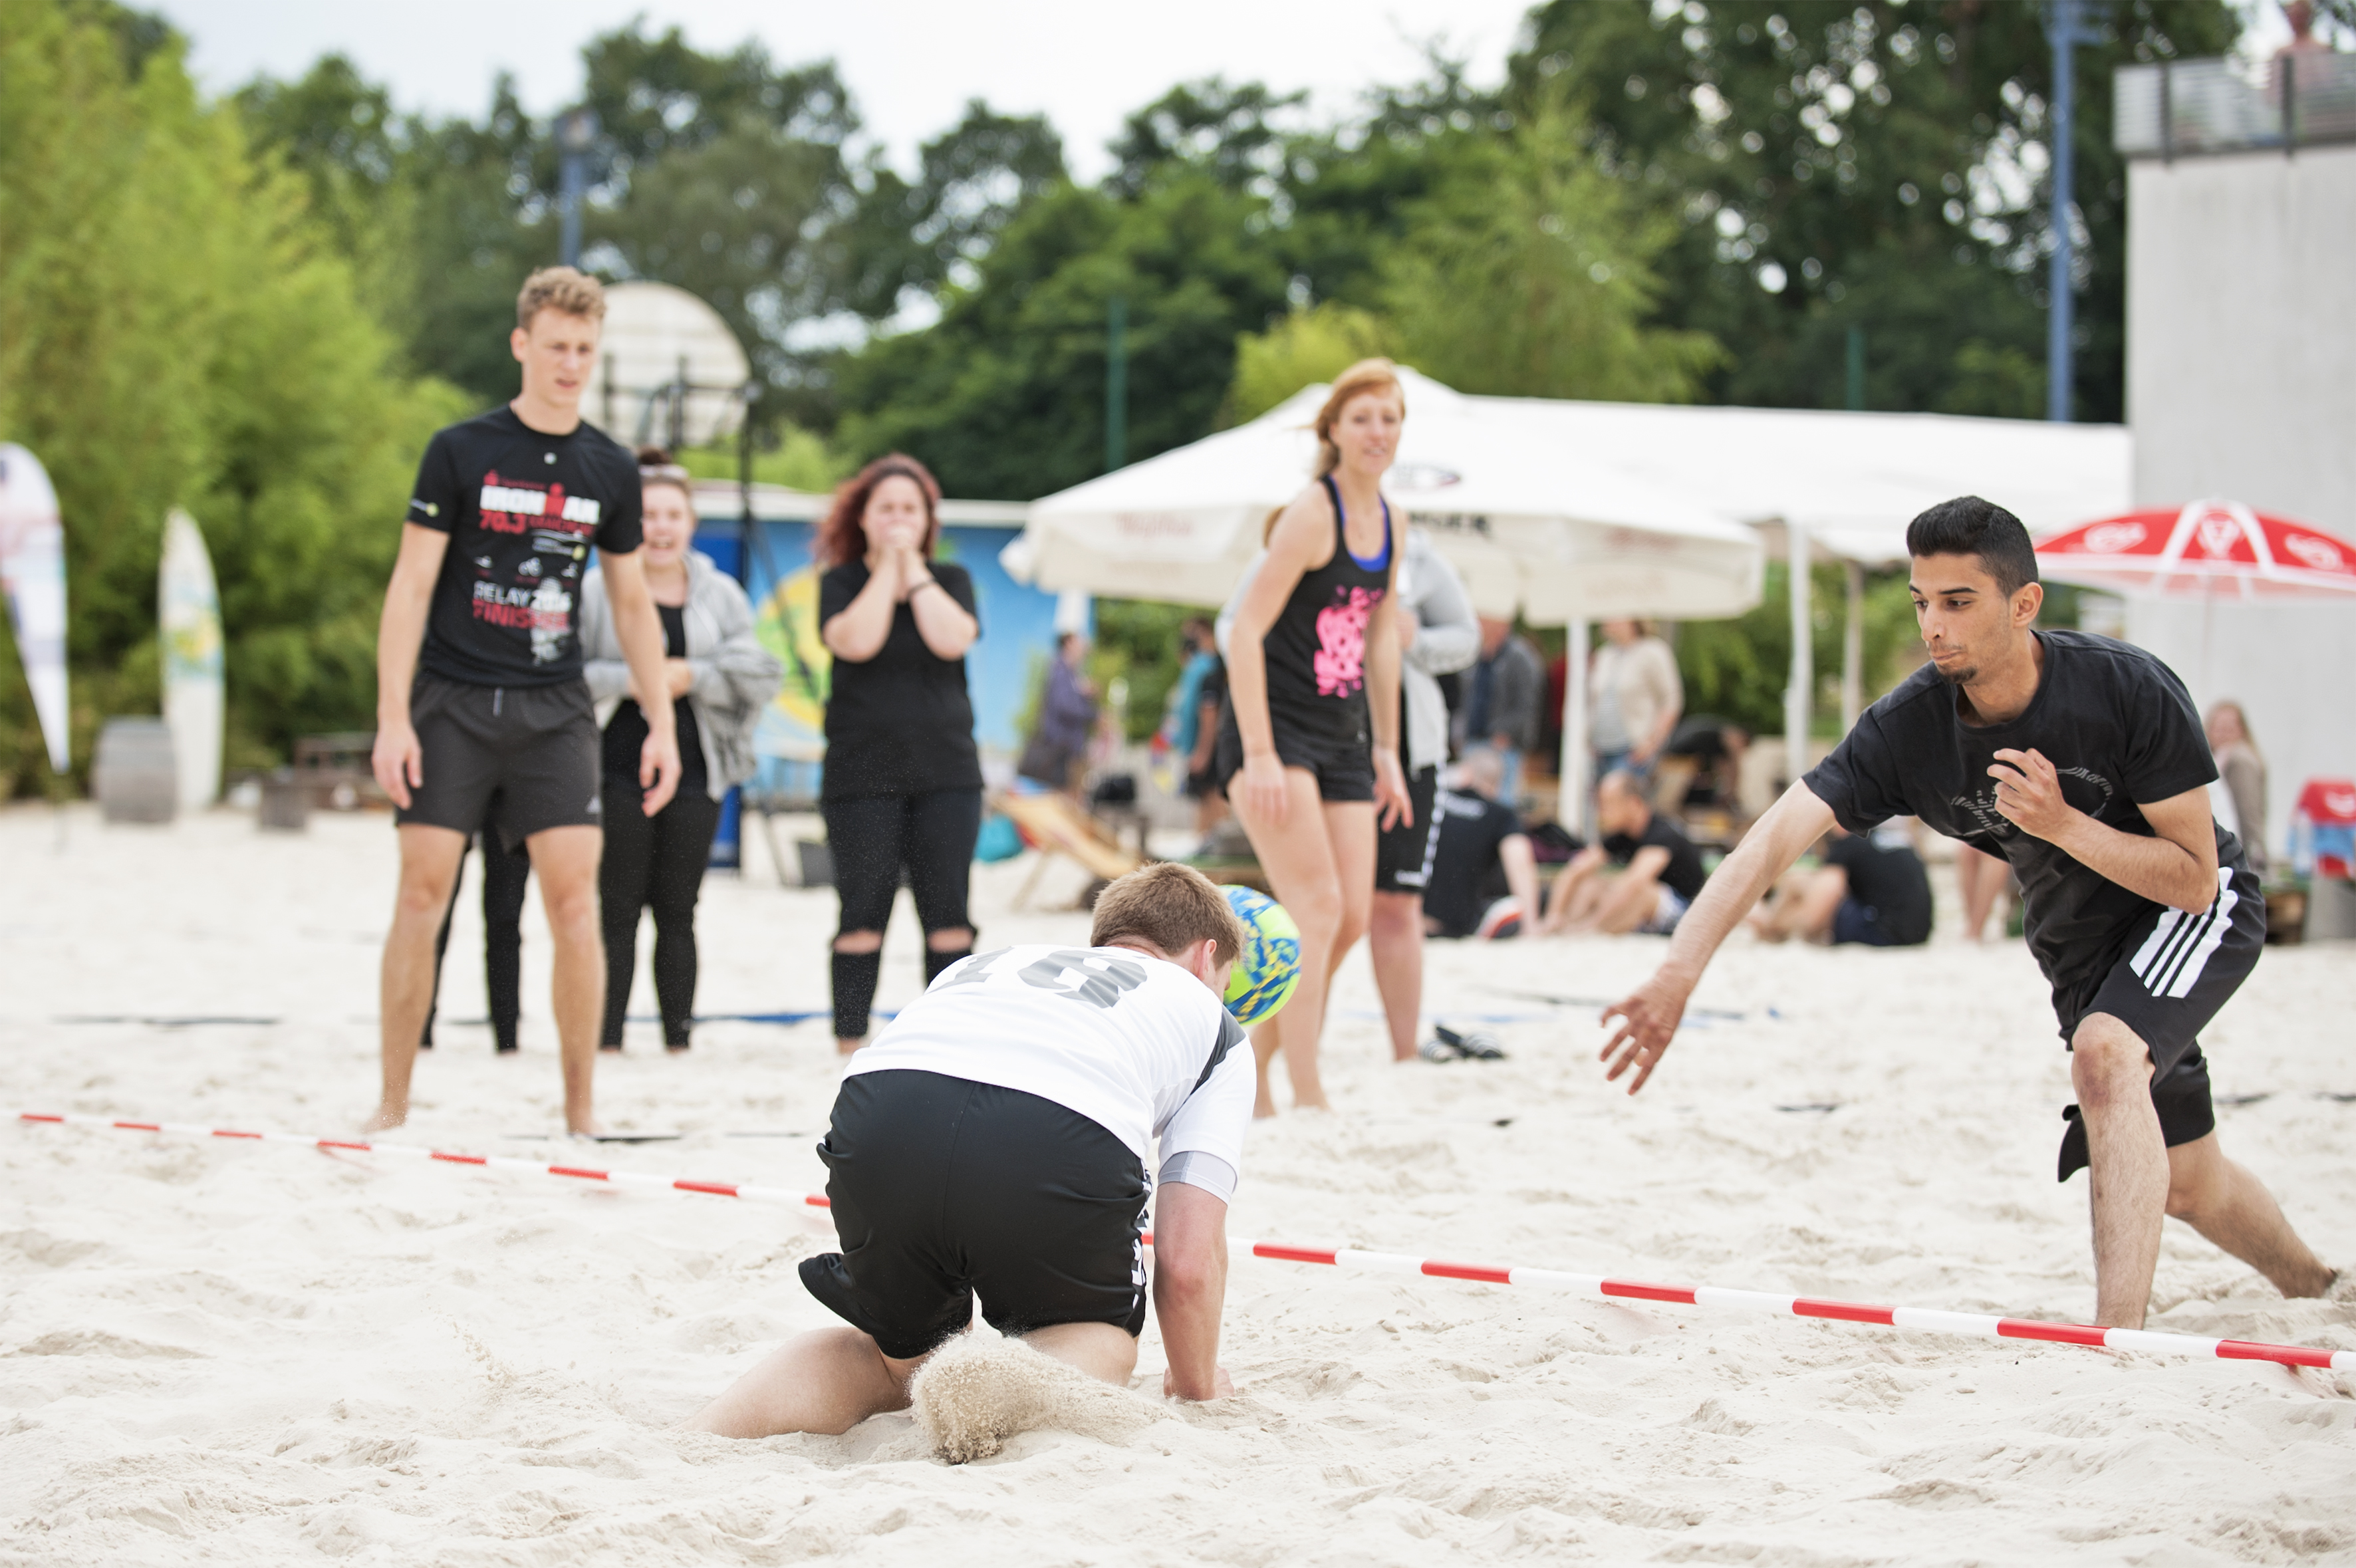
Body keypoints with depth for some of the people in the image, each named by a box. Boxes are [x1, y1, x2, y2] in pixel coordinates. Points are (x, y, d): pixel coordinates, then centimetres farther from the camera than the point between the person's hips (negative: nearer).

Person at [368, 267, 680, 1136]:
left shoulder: (610, 470, 8)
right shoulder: (461, 451, -2)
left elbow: (633, 605, 15)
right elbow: (411, 586, -3)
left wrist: (662, 722, 8)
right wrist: (393, 717, -11)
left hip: (554, 708, 2)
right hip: (451, 703, -2)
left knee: (574, 897, -7)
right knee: (422, 893, -3)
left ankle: (581, 1110, 1)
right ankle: (393, 1105, 6)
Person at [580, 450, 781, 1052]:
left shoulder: (722, 595, 10)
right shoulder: (596, 591, -1)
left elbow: (760, 674, 3)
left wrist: (692, 676, -10)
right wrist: (628, 681, -16)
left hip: (693, 771, 3)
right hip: (618, 766, -3)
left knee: (678, 912, 6)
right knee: (619, 910, -2)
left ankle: (679, 1038, 10)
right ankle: (607, 1040, 1)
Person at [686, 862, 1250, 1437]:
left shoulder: (983, 964, 42)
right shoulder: (1212, 1021, 32)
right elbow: (1189, 1262, 21)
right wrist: (1198, 1385, 39)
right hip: (1065, 1140, -3)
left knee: (898, 1356, 30)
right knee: (1097, 1334, 27)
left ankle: (719, 1426, 2)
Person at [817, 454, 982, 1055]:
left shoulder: (951, 579, 10)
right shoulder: (841, 582, 6)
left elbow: (952, 639, -10)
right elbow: (856, 641, -15)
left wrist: (914, 567, -6)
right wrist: (886, 566, -8)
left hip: (946, 771, 2)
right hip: (863, 774, -2)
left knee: (948, 914, -2)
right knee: (864, 913, -3)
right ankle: (850, 1041, 2)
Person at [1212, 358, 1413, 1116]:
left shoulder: (1389, 522, 9)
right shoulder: (1312, 514, -15)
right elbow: (1245, 632, -18)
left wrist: (1386, 749, 18)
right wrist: (1259, 755, -23)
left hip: (1341, 737, 8)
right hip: (1276, 730, -8)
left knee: (1351, 918, 3)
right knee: (1316, 906, -15)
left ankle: (1252, 1077, 16)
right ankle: (1308, 1099, -14)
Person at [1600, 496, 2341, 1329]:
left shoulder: (2131, 690, -30)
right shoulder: (1906, 727, -22)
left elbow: (2194, 879, -24)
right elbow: (1773, 841, -32)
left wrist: (2063, 825, -36)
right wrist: (1676, 976, -45)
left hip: (2202, 912, -5)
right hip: (2075, 941, 5)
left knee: (2105, 1055, -34)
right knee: (2186, 1185, 14)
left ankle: (2117, 1339, -35)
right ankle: (2317, 1292, 44)